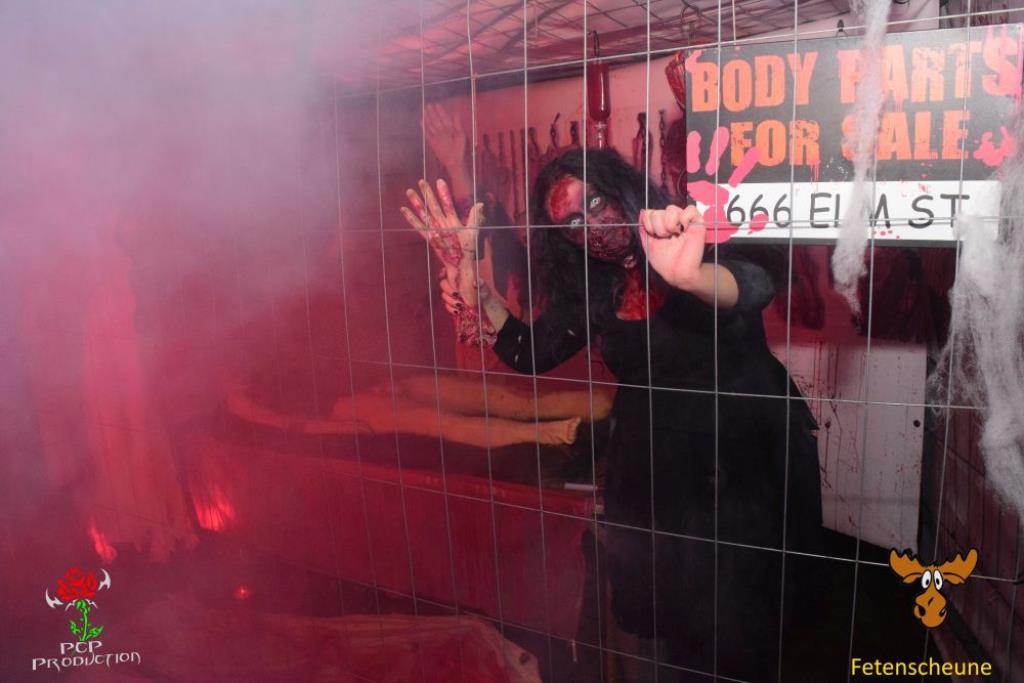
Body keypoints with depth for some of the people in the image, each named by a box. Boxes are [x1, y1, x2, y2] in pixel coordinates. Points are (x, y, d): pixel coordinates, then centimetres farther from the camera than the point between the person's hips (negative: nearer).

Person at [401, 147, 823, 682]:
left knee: (736, 621, 1)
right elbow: (529, 352, 2)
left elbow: (755, 286, -33)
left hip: (744, 454, -4)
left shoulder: (701, 238, -13)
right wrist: (468, 278, -8)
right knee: (650, 614, 12)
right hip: (650, 463, 5)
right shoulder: (593, 286, 2)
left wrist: (691, 277, -56)